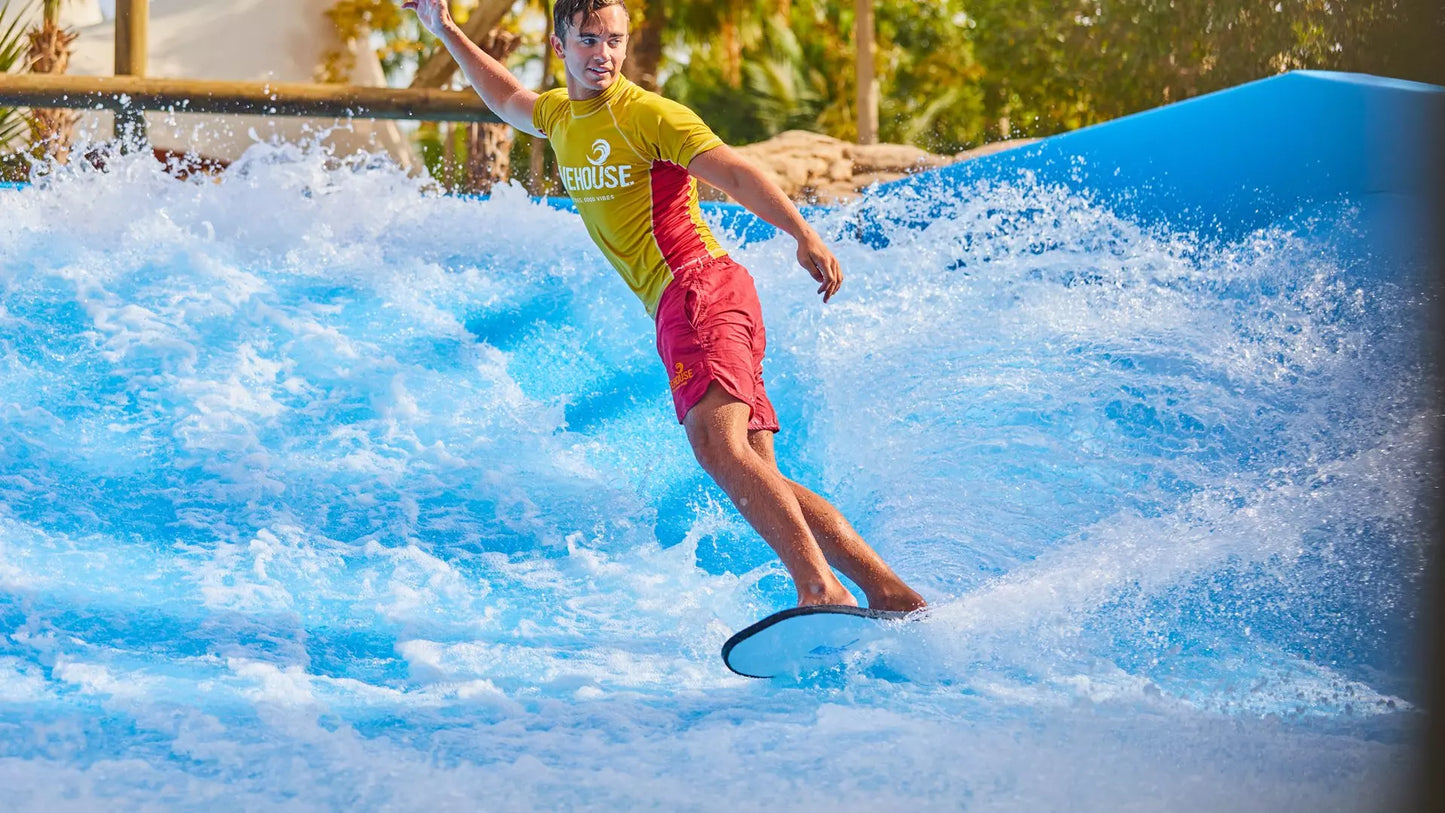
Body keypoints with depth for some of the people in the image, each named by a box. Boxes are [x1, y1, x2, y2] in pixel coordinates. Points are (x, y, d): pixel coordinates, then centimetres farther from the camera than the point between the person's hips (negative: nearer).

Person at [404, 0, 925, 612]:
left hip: (700, 287, -8)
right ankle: (889, 590, -9)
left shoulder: (648, 115, -5)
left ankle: (821, 589, -44)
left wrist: (803, 234, -29)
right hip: (681, 306, 8)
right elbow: (507, 99, 43)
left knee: (718, 445, -29)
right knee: (758, 484, -3)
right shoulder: (560, 115, 20)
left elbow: (736, 174, -15)